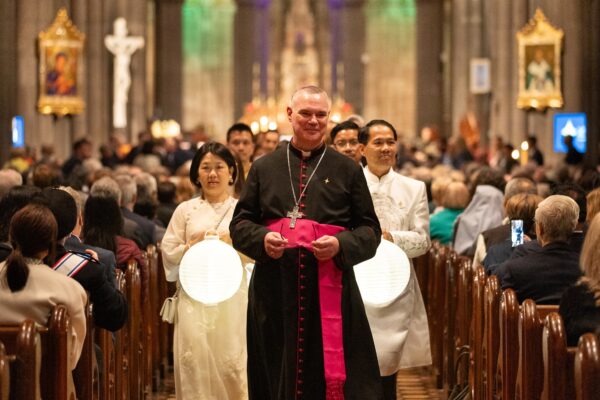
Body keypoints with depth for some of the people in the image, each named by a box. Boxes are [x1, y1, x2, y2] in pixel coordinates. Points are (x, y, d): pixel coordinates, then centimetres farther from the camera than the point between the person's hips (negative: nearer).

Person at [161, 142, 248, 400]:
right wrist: (193, 245, -9)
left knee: (232, 361, -4)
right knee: (196, 360, -6)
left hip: (232, 298, -1)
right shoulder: (186, 210, 10)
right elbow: (169, 254, 6)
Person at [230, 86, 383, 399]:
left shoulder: (347, 170, 9)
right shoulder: (264, 168, 12)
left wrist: (341, 244, -14)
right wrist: (262, 239, -10)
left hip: (329, 291, -1)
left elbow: (370, 230, 6)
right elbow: (240, 224, 11)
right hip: (275, 292, 1)